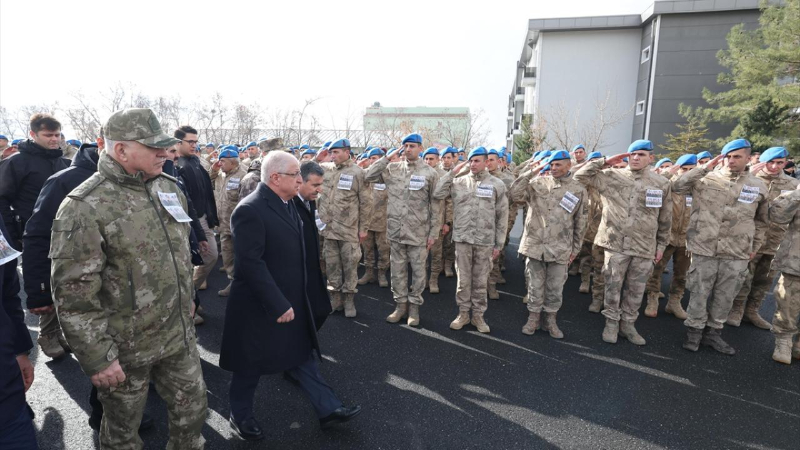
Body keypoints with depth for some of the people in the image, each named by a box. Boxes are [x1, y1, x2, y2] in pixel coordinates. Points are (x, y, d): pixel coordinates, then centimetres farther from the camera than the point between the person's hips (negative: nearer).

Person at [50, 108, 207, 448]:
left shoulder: (169, 188, 1)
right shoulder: (84, 207, -20)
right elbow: (73, 295, -19)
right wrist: (97, 358, -16)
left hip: (180, 334, 6)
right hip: (126, 348, -5)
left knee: (192, 408, 21)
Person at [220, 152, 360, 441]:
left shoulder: (287, 202, 5)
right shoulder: (250, 210, -23)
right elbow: (251, 263, -27)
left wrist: (293, 300, 15)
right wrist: (278, 305, -25)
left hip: (293, 301, 8)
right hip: (261, 306, -8)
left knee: (303, 355, 16)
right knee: (251, 365, 13)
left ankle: (328, 409, 27)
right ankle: (240, 415, 36)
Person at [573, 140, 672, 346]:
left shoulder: (661, 183, 5)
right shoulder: (612, 176, 0)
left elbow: (665, 219, 10)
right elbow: (581, 176, -5)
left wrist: (661, 245, 11)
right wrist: (605, 162, -7)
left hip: (644, 247, 2)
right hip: (616, 243, -2)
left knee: (636, 290, 11)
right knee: (613, 286, 7)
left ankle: (628, 324, 27)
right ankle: (611, 323, 23)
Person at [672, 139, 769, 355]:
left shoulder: (758, 186, 9)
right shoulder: (707, 179, -1)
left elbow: (761, 220, 19)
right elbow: (678, 186, -15)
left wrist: (756, 246, 17)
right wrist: (704, 167, -16)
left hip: (737, 254, 3)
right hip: (704, 248, -3)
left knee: (725, 296, 11)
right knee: (699, 293, 5)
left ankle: (713, 332, 26)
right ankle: (694, 331, 20)